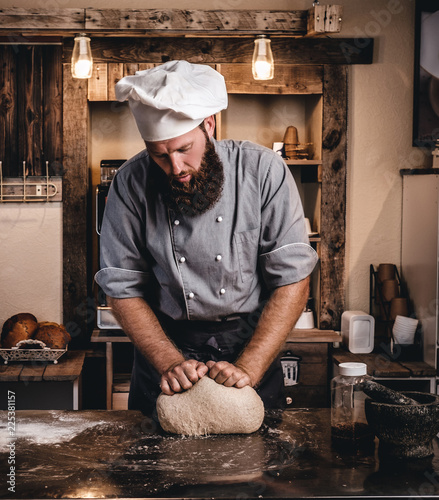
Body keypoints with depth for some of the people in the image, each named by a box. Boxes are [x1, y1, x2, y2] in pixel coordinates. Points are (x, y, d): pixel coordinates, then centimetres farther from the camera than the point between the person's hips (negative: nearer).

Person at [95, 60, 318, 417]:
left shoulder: (264, 171, -16)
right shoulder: (131, 184, -13)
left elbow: (292, 282, -15)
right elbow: (123, 289, -8)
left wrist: (248, 368, -22)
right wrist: (170, 363, -20)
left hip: (252, 343, 0)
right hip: (165, 343, 1)